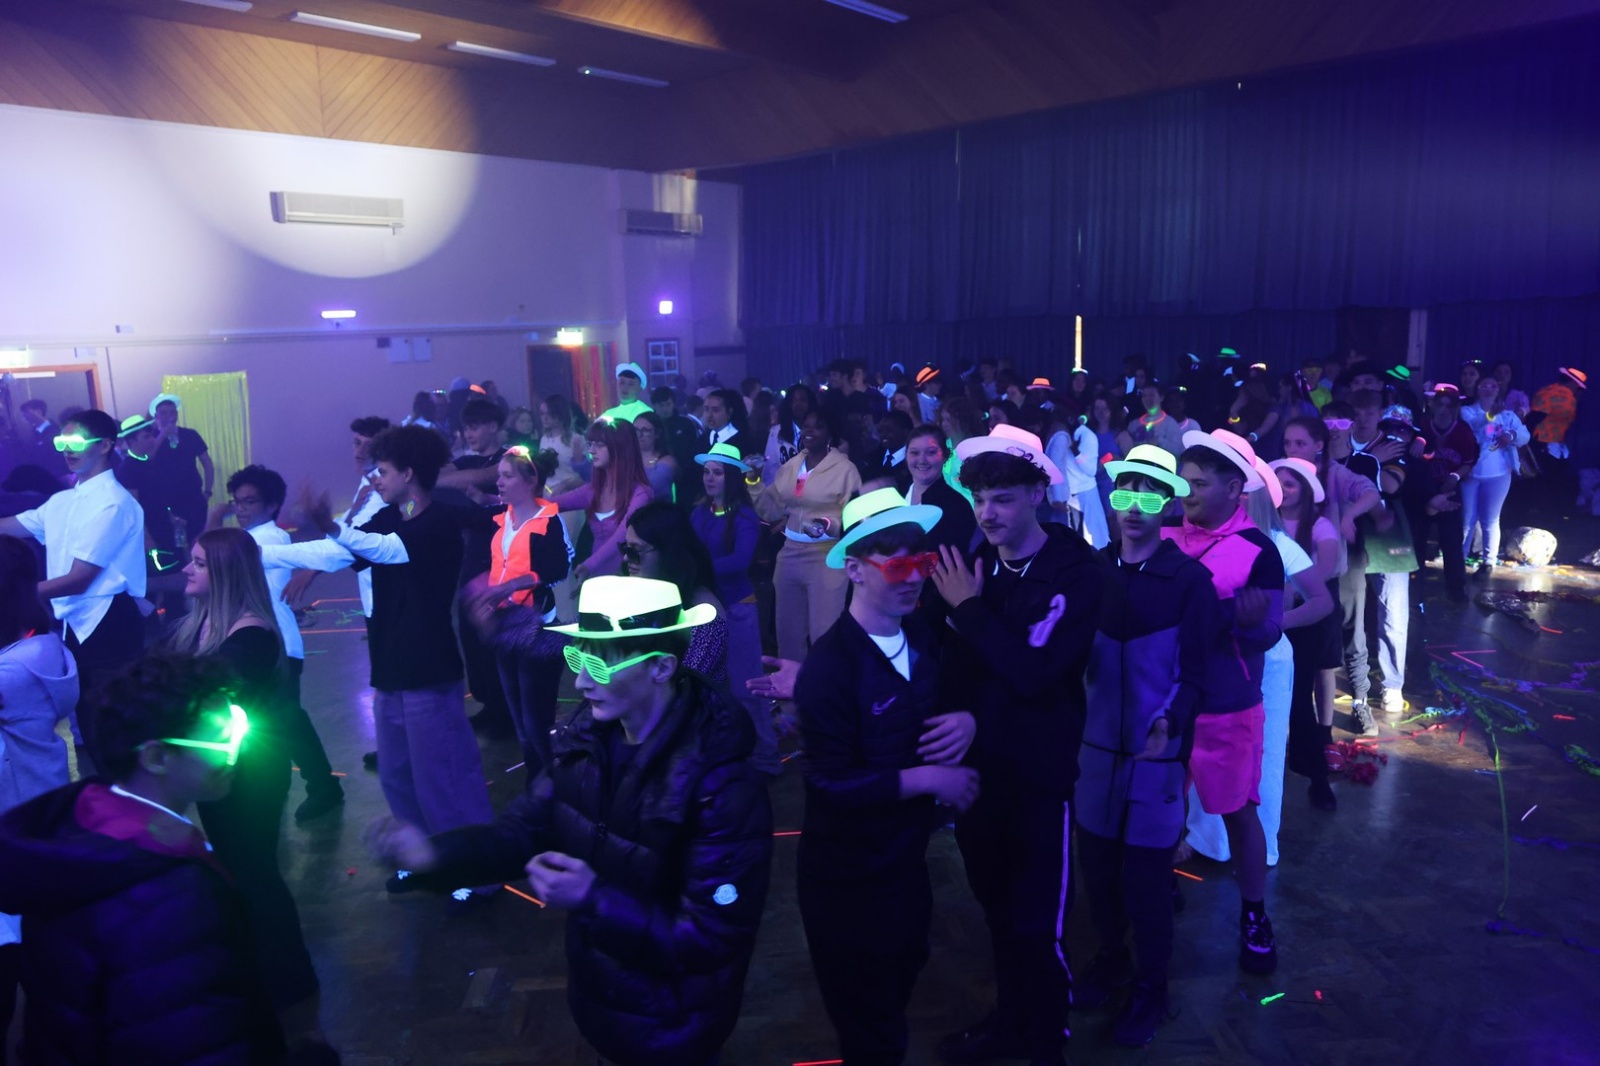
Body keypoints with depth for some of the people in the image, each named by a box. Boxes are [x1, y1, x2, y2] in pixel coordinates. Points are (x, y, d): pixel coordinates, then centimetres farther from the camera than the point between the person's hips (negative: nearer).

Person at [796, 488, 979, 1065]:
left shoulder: (922, 635, -1)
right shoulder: (829, 667, -25)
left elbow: (944, 702, 12)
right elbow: (831, 782, -26)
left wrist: (967, 720, -11)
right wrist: (928, 780, -22)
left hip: (908, 859, 7)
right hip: (848, 880, -7)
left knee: (902, 980, 29)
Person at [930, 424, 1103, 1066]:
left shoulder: (1075, 572, -16)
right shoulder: (970, 563, -1)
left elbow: (1034, 672, -25)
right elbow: (954, 663, 4)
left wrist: (970, 608, -21)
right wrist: (961, 718, -12)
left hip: (1039, 772, -5)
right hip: (976, 764, 5)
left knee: (1038, 923, 5)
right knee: (996, 910, 20)